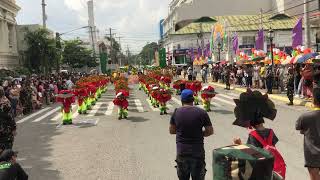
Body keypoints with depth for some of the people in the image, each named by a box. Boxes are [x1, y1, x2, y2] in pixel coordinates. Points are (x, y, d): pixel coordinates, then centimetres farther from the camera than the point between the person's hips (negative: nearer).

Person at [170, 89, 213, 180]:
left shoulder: (176, 112, -5)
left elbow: (171, 131, 5)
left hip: (181, 152, 2)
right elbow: (210, 131, -4)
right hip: (197, 151, -2)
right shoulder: (202, 113, -10)